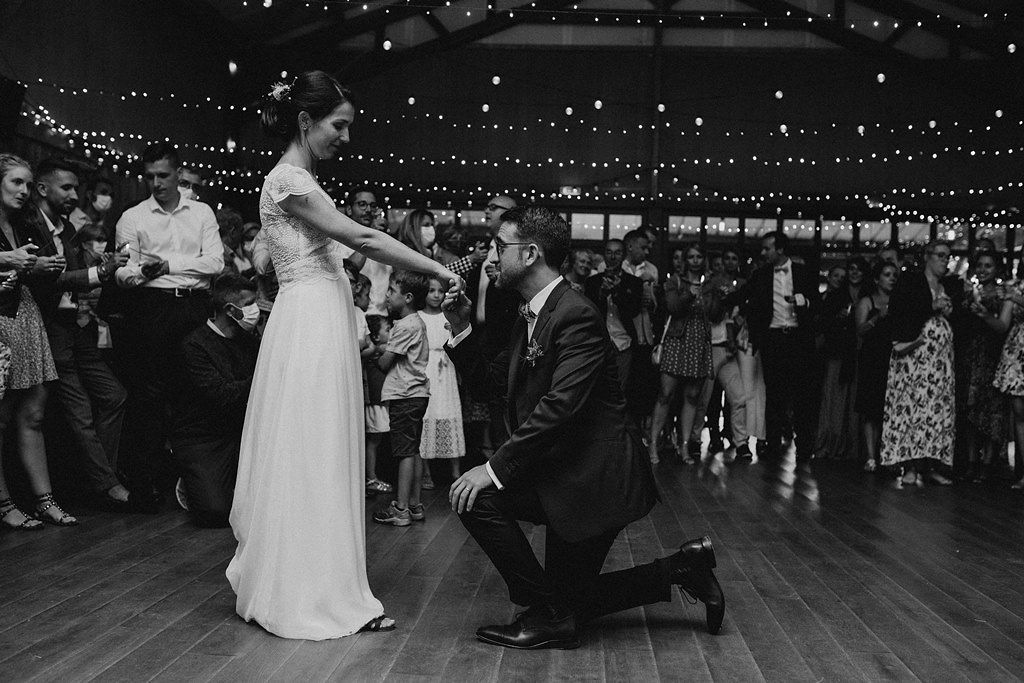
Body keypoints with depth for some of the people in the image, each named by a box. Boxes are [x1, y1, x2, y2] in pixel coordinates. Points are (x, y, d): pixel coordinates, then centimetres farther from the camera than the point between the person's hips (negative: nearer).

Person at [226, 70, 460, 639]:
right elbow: (362, 239, -16)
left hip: (324, 325, 10)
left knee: (321, 457, 12)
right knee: (311, 457, -4)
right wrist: (438, 268, -12)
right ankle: (310, 595, 5)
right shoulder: (288, 180, -11)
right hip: (309, 325, -10)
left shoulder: (302, 181, 18)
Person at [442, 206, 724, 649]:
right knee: (569, 602, 13)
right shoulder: (530, 314, 10)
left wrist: (495, 469, -29)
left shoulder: (577, 316, -20)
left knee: (479, 496, -18)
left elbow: (559, 407, -29)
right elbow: (494, 379, 16)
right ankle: (682, 567, 21)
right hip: (562, 472, 10)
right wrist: (462, 329, 3)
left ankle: (549, 613, -5)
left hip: (596, 476, -10)